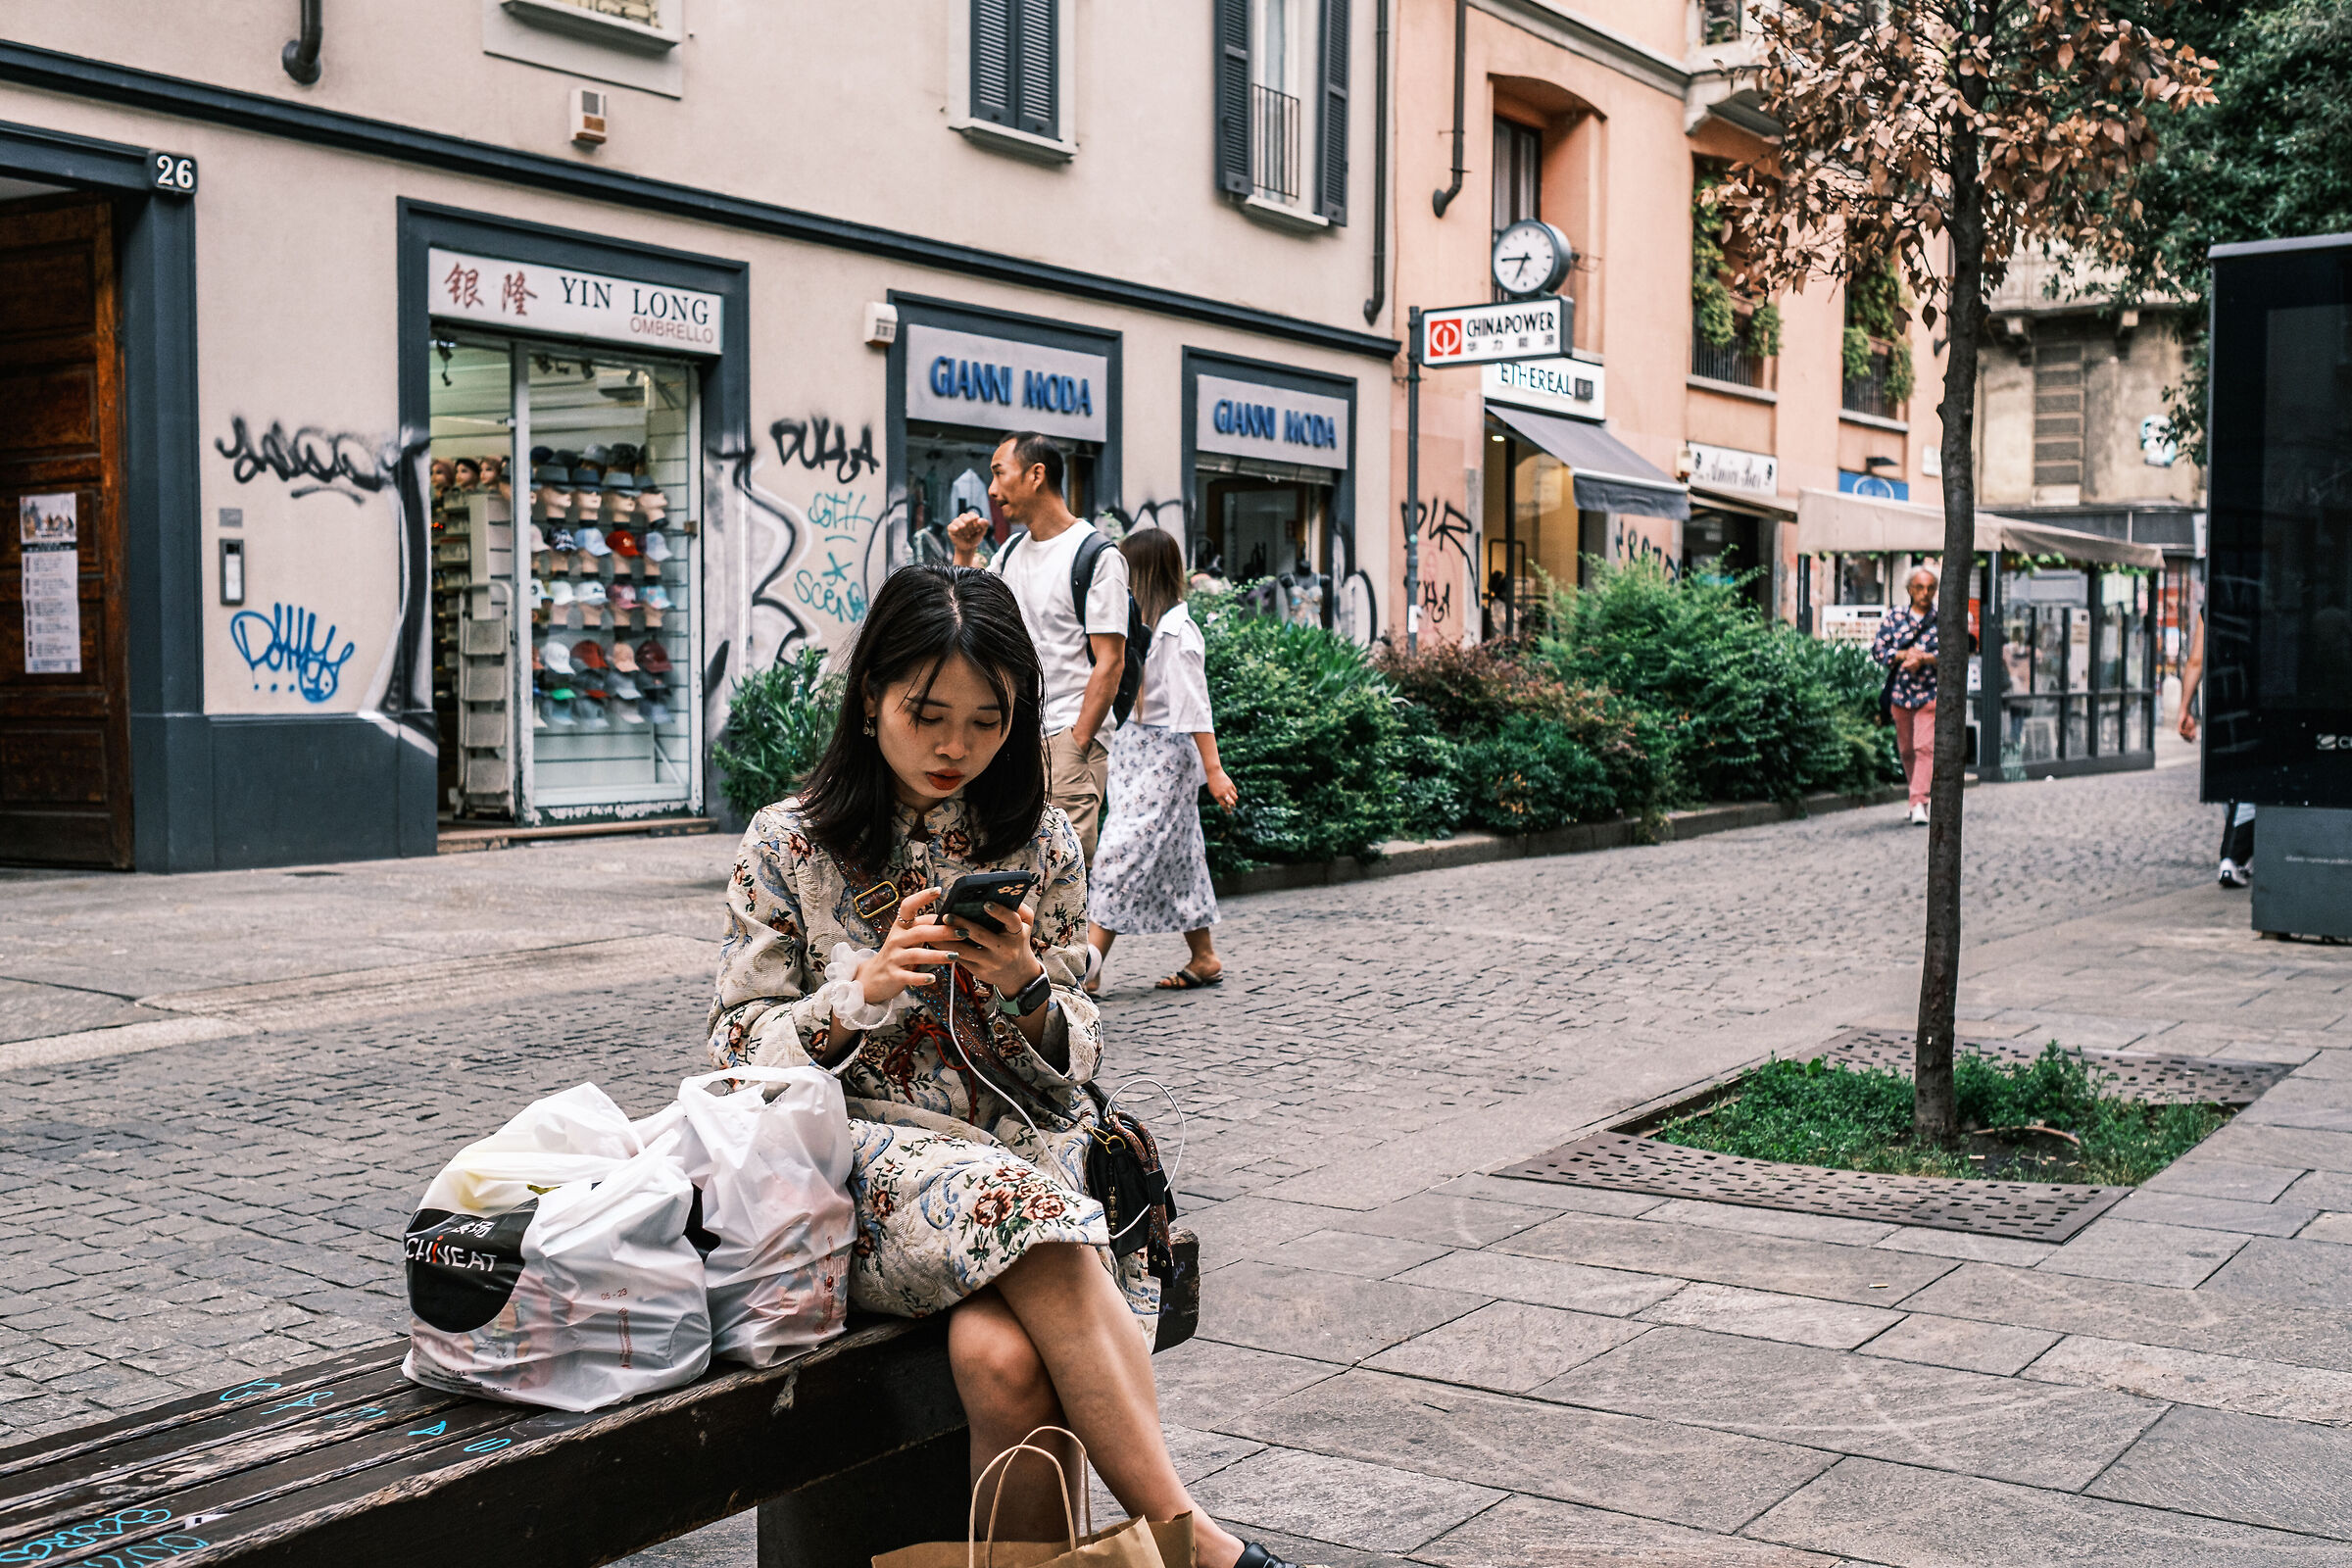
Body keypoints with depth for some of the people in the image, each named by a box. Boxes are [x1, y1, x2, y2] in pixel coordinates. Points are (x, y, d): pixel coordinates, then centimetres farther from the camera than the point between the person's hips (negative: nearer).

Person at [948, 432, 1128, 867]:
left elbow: (1110, 662, -11)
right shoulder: (1012, 550, 15)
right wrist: (965, 555, 9)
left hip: (1067, 736, -7)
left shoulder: (1097, 556, -7)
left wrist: (1075, 746, -16)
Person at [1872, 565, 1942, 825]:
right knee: (1906, 749, 11)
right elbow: (1877, 649, 1)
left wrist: (1924, 658, -20)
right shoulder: (1894, 618, 7)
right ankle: (1918, 796, 27)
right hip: (1900, 692, 3)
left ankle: (1919, 803, -19)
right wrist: (1903, 655, -15)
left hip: (1931, 694, -3)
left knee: (1925, 746, -13)